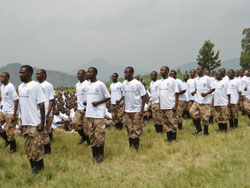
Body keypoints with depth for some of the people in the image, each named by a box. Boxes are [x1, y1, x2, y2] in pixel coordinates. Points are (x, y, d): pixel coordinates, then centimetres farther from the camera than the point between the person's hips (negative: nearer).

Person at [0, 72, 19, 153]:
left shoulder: (11, 87, -17)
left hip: (10, 113, -8)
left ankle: (13, 148, 15)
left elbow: (16, 100, -19)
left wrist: (14, 115, -20)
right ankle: (7, 140, 30)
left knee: (9, 131, -2)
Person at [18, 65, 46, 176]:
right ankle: (34, 169, 22)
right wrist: (22, 122, 16)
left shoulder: (35, 86, -9)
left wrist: (42, 123, -14)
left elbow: (41, 105, -11)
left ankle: (39, 170, 11)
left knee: (36, 149, -2)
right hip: (25, 124, 7)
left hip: (35, 124, -7)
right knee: (28, 148, 11)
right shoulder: (20, 87, 12)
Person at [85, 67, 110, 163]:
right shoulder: (88, 85, 13)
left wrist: (98, 102, -14)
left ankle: (101, 155, 6)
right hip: (89, 114, 7)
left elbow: (108, 97, -4)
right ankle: (94, 155, 18)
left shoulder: (100, 84, -8)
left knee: (99, 134, -6)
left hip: (98, 114, -7)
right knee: (91, 135, 9)